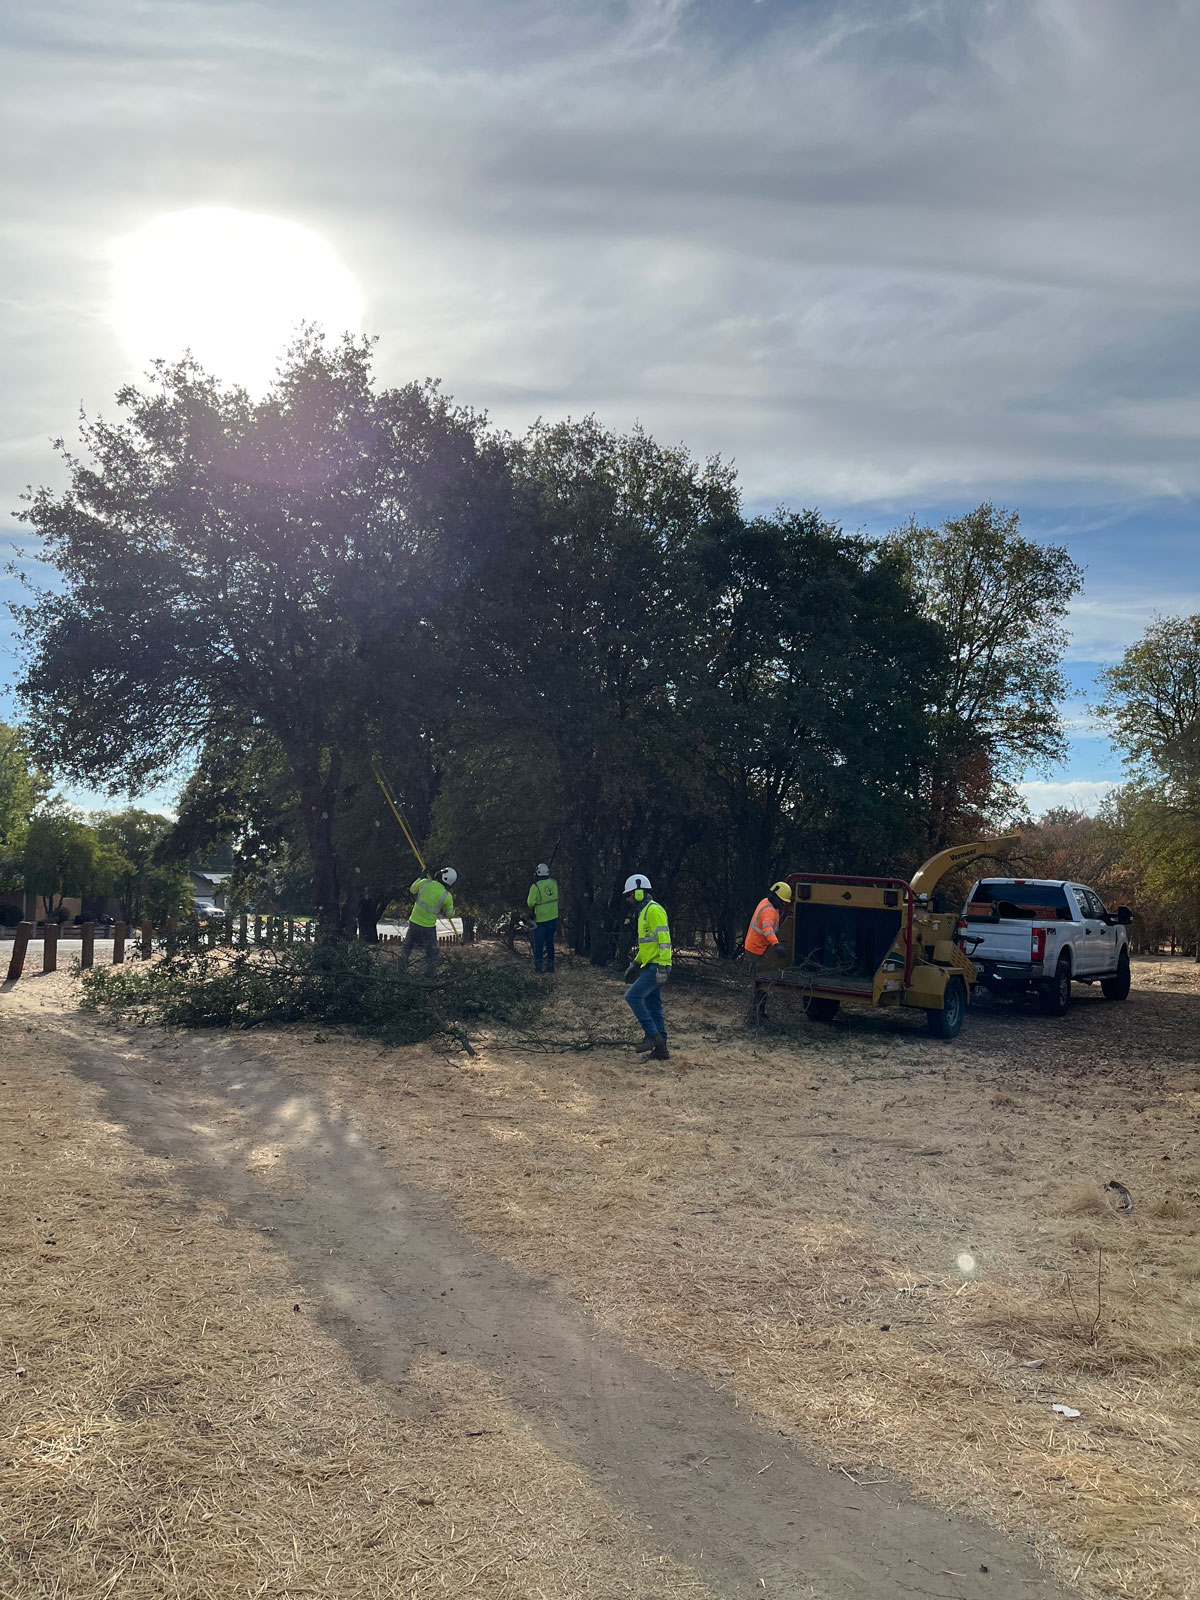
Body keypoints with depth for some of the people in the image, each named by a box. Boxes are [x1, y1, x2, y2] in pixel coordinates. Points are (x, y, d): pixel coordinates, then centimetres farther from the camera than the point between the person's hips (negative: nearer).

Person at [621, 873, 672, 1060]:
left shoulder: (654, 910, -14)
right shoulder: (644, 912, 19)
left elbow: (664, 939, -21)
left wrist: (662, 968, -25)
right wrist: (635, 963, 27)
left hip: (656, 967, -10)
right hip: (650, 966, 10)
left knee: (632, 996, -14)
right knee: (653, 1007, 9)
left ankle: (652, 1036, -9)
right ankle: (661, 1049, 12)